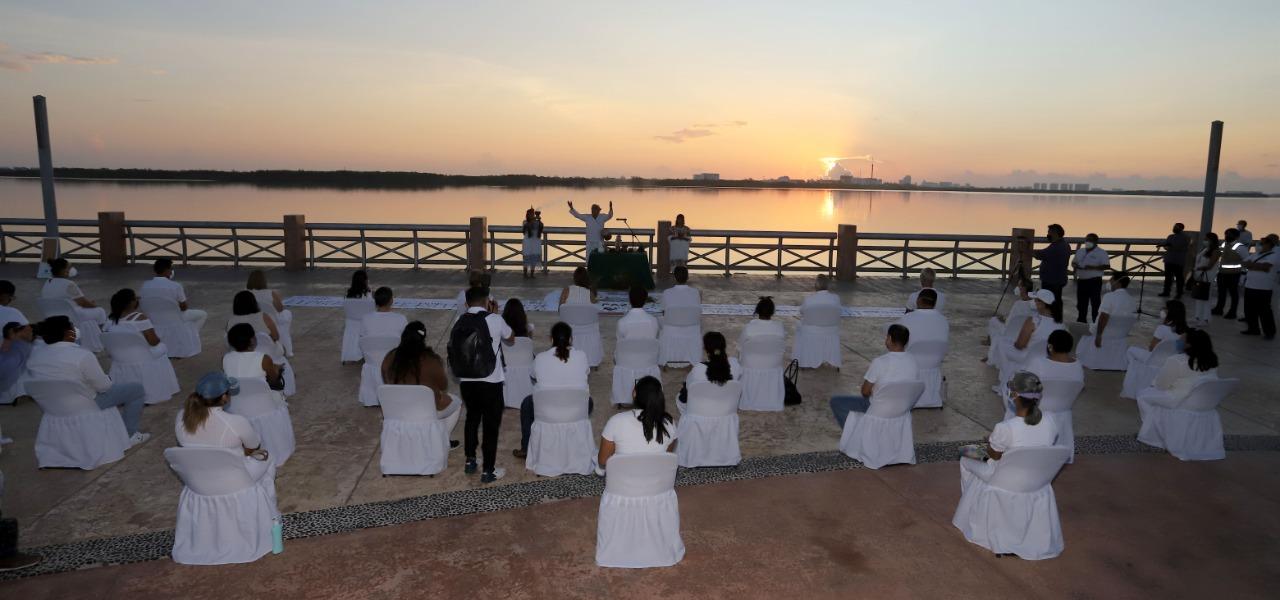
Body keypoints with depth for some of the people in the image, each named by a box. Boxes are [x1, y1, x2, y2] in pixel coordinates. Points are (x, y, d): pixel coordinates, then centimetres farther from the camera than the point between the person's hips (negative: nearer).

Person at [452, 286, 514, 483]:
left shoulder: (460, 322, 1)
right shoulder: (494, 320, -9)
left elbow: (453, 347, 14)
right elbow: (511, 337, 10)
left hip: (466, 381, 4)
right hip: (490, 382, -4)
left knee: (472, 417, 25)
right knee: (491, 424, 8)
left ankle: (470, 461, 34)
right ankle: (488, 471, 13)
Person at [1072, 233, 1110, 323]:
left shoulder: (1101, 253, -6)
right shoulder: (1080, 251, 13)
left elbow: (1107, 265, -13)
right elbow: (1073, 262, 20)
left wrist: (1093, 267, -24)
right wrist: (1075, 265, -5)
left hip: (1094, 281, -6)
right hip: (1081, 280, 6)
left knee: (1095, 302, -3)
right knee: (1081, 302, 12)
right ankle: (1081, 320, 23)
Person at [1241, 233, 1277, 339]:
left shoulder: (1273, 256, -7)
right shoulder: (1255, 255, 15)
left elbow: (1264, 266, -20)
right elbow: (1245, 264, 5)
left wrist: (1251, 265, -7)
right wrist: (1258, 267, -10)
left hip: (1263, 288, -7)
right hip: (1250, 286, 7)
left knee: (1264, 311, -4)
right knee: (1250, 309, 11)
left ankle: (1269, 332, 5)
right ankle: (1253, 329, 22)